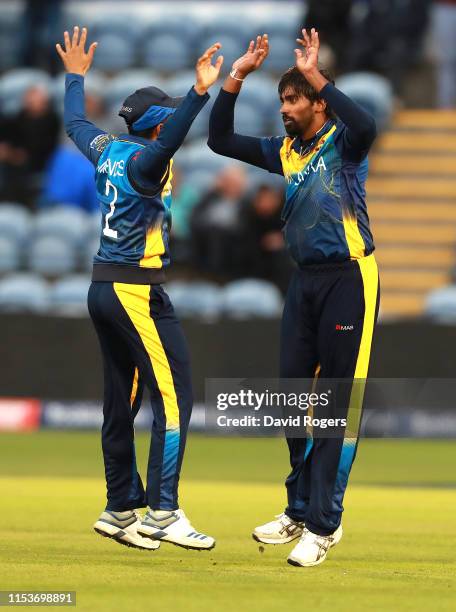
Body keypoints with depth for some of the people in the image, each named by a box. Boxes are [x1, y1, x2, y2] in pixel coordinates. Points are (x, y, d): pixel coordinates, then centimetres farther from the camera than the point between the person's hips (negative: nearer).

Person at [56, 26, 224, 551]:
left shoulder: (107, 149, 10)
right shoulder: (143, 158, -13)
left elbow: (75, 123, 29)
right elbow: (167, 144, -36)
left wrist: (75, 76, 45)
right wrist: (200, 93, -45)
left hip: (104, 291, 10)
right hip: (137, 291, -9)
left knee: (121, 402, 13)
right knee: (174, 396, -10)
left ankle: (122, 509, 19)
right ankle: (162, 512, -16)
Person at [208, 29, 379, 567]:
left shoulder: (342, 142, -6)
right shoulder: (285, 151, 12)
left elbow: (365, 126, -30)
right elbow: (220, 140, 12)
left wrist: (315, 75, -26)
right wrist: (235, 78, 2)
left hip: (348, 278, -7)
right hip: (305, 279, 7)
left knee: (338, 402, -5)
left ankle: (324, 525, -3)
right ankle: (299, 511, 23)